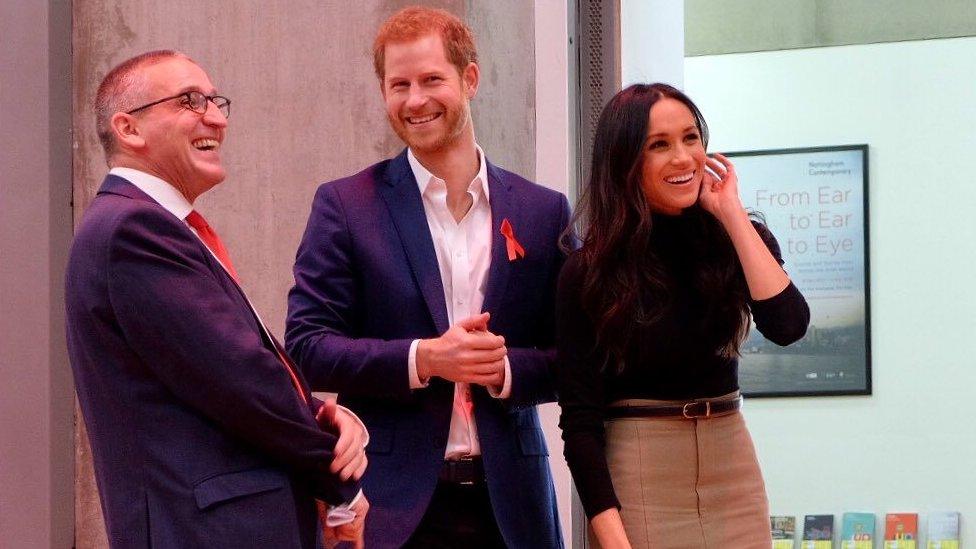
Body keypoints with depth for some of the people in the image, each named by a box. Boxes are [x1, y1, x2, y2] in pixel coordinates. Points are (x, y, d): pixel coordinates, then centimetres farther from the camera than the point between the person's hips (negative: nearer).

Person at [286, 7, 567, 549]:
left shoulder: (543, 212, 6)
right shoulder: (344, 206, 1)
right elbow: (307, 346, -4)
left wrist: (507, 368, -13)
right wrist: (423, 359, -16)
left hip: (508, 501, 2)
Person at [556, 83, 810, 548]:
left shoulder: (739, 241, 2)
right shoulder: (587, 275, -6)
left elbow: (787, 326, -17)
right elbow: (580, 421, -8)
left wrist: (731, 213, -11)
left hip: (733, 475, 3)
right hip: (637, 477, -3)